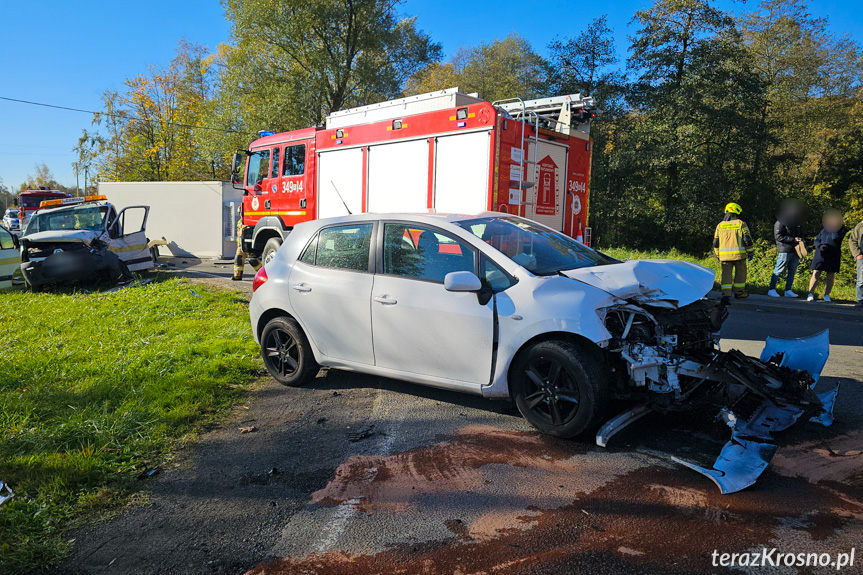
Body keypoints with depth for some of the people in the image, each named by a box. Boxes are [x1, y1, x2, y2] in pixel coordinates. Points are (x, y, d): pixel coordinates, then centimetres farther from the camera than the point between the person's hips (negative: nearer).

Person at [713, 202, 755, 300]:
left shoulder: (720, 225, 9)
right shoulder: (741, 224, -2)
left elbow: (715, 242, 12)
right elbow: (747, 240, -5)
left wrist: (718, 254, 22)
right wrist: (750, 252, 4)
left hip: (725, 255, 3)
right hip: (739, 254, -3)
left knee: (726, 274, 5)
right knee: (740, 273, 11)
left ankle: (726, 293, -3)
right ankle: (739, 292, 17)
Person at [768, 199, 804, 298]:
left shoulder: (796, 223, 21)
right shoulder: (780, 223, -4)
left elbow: (800, 234, 30)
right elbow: (778, 236, -12)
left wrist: (800, 240, 6)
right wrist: (793, 239, -17)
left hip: (795, 251, 8)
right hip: (785, 250, -8)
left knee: (792, 271, 7)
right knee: (778, 270, -7)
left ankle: (788, 290, 12)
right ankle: (772, 289, -3)